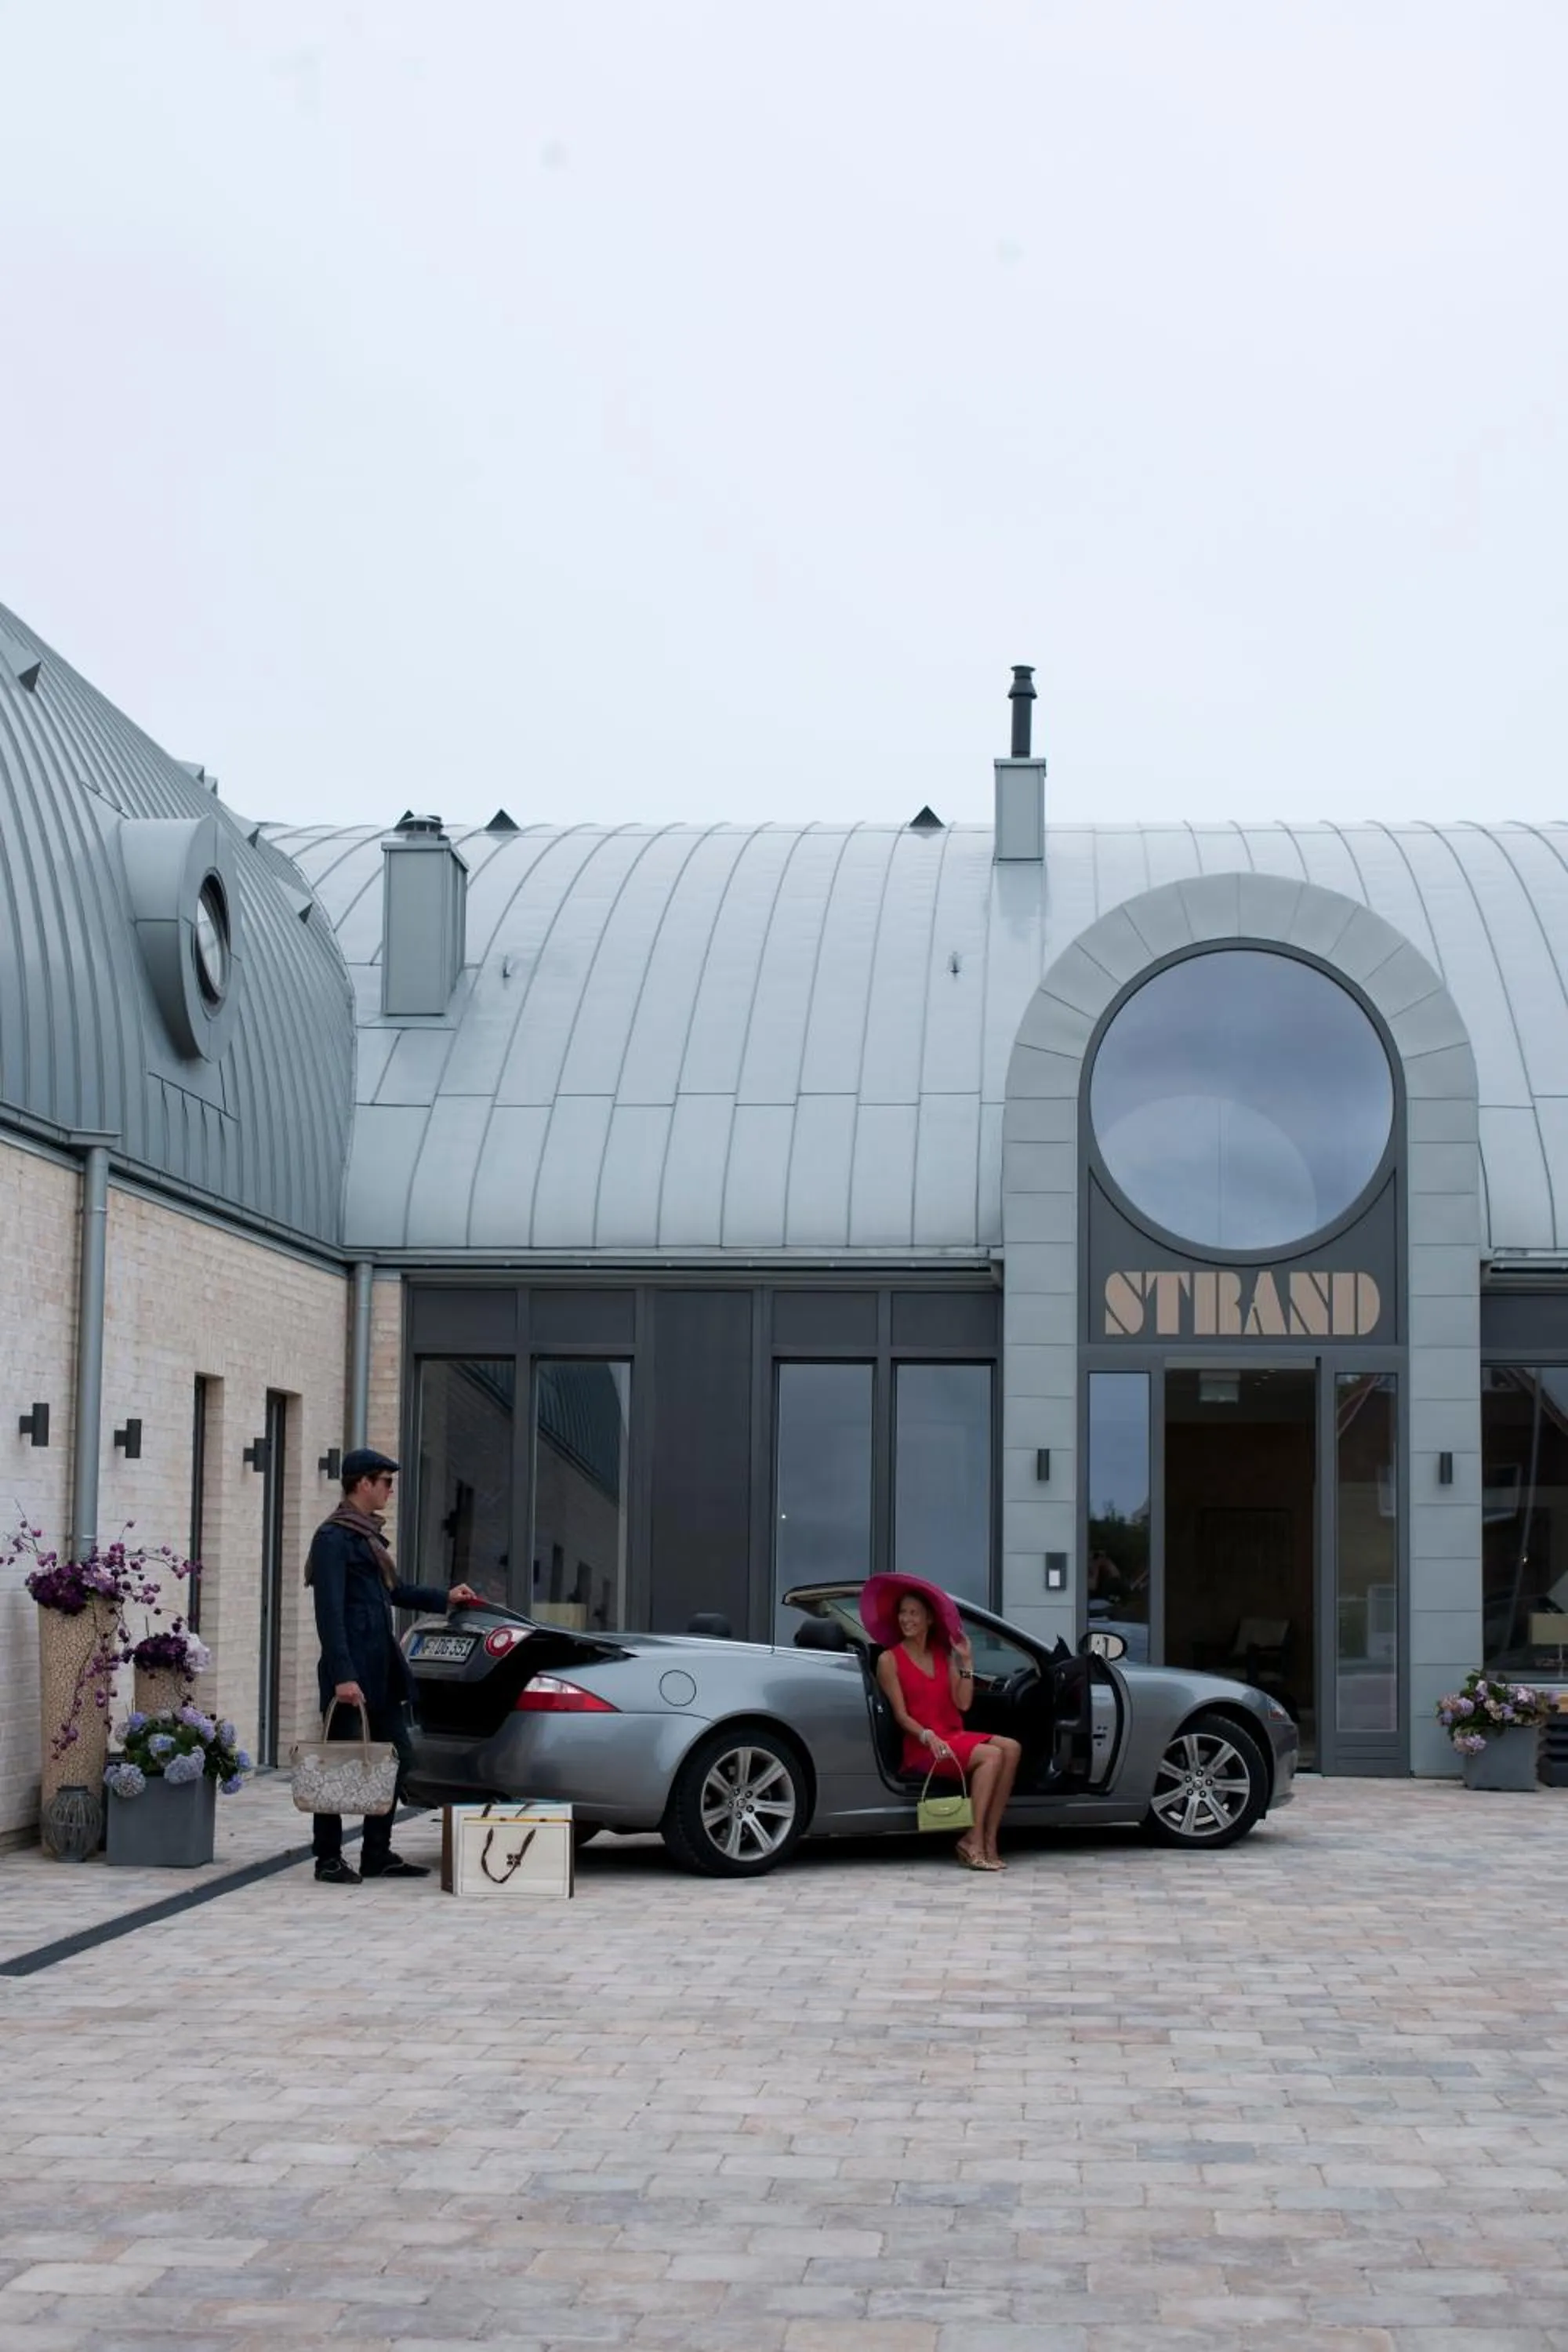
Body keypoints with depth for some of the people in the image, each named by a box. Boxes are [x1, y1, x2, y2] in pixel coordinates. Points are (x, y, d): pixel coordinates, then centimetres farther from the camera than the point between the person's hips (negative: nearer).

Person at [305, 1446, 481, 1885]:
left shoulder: (367, 1534, 18)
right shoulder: (333, 1537, -11)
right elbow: (330, 1612, -17)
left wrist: (444, 1597, 24)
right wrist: (343, 1675, -23)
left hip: (382, 1669, 10)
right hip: (352, 1671, -10)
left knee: (394, 1759, 10)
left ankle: (378, 1855, 17)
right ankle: (329, 1859, 5)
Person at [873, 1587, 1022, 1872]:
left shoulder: (943, 1654, 16)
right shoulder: (890, 1660, 0)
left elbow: (963, 1703, 5)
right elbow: (901, 1714, -7)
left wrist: (966, 1661, -2)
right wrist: (928, 1736, -24)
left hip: (955, 1736, 6)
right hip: (921, 1747, -6)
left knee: (1011, 1749, -22)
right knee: (991, 1756, -28)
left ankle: (989, 1839, -24)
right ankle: (974, 1842, -27)